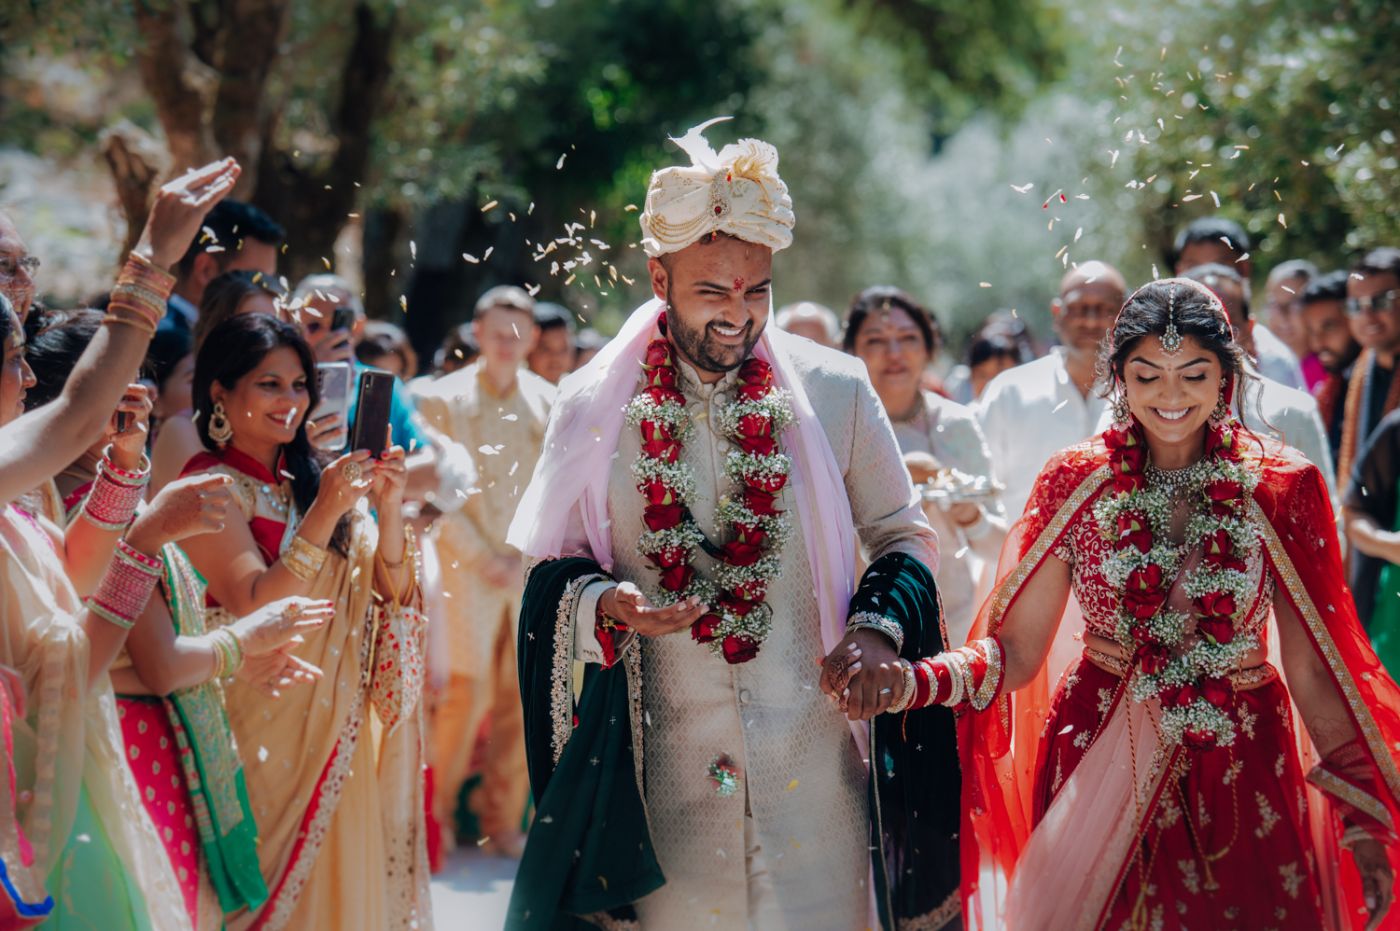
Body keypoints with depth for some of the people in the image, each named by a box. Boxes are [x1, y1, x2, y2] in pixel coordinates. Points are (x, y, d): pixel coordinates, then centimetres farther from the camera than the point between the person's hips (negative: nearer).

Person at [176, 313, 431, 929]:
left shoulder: (314, 478, 8)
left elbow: (391, 591, 1)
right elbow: (256, 605, -21)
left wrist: (387, 509, -15)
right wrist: (325, 513, -27)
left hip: (340, 725, 6)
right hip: (266, 716, -6)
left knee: (342, 877, 11)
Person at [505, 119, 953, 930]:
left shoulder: (836, 392, 2)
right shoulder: (595, 409, 2)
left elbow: (906, 537, 11)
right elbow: (553, 566, 9)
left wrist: (878, 626, -8)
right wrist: (608, 606, -12)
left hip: (812, 755, 0)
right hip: (660, 764, 0)